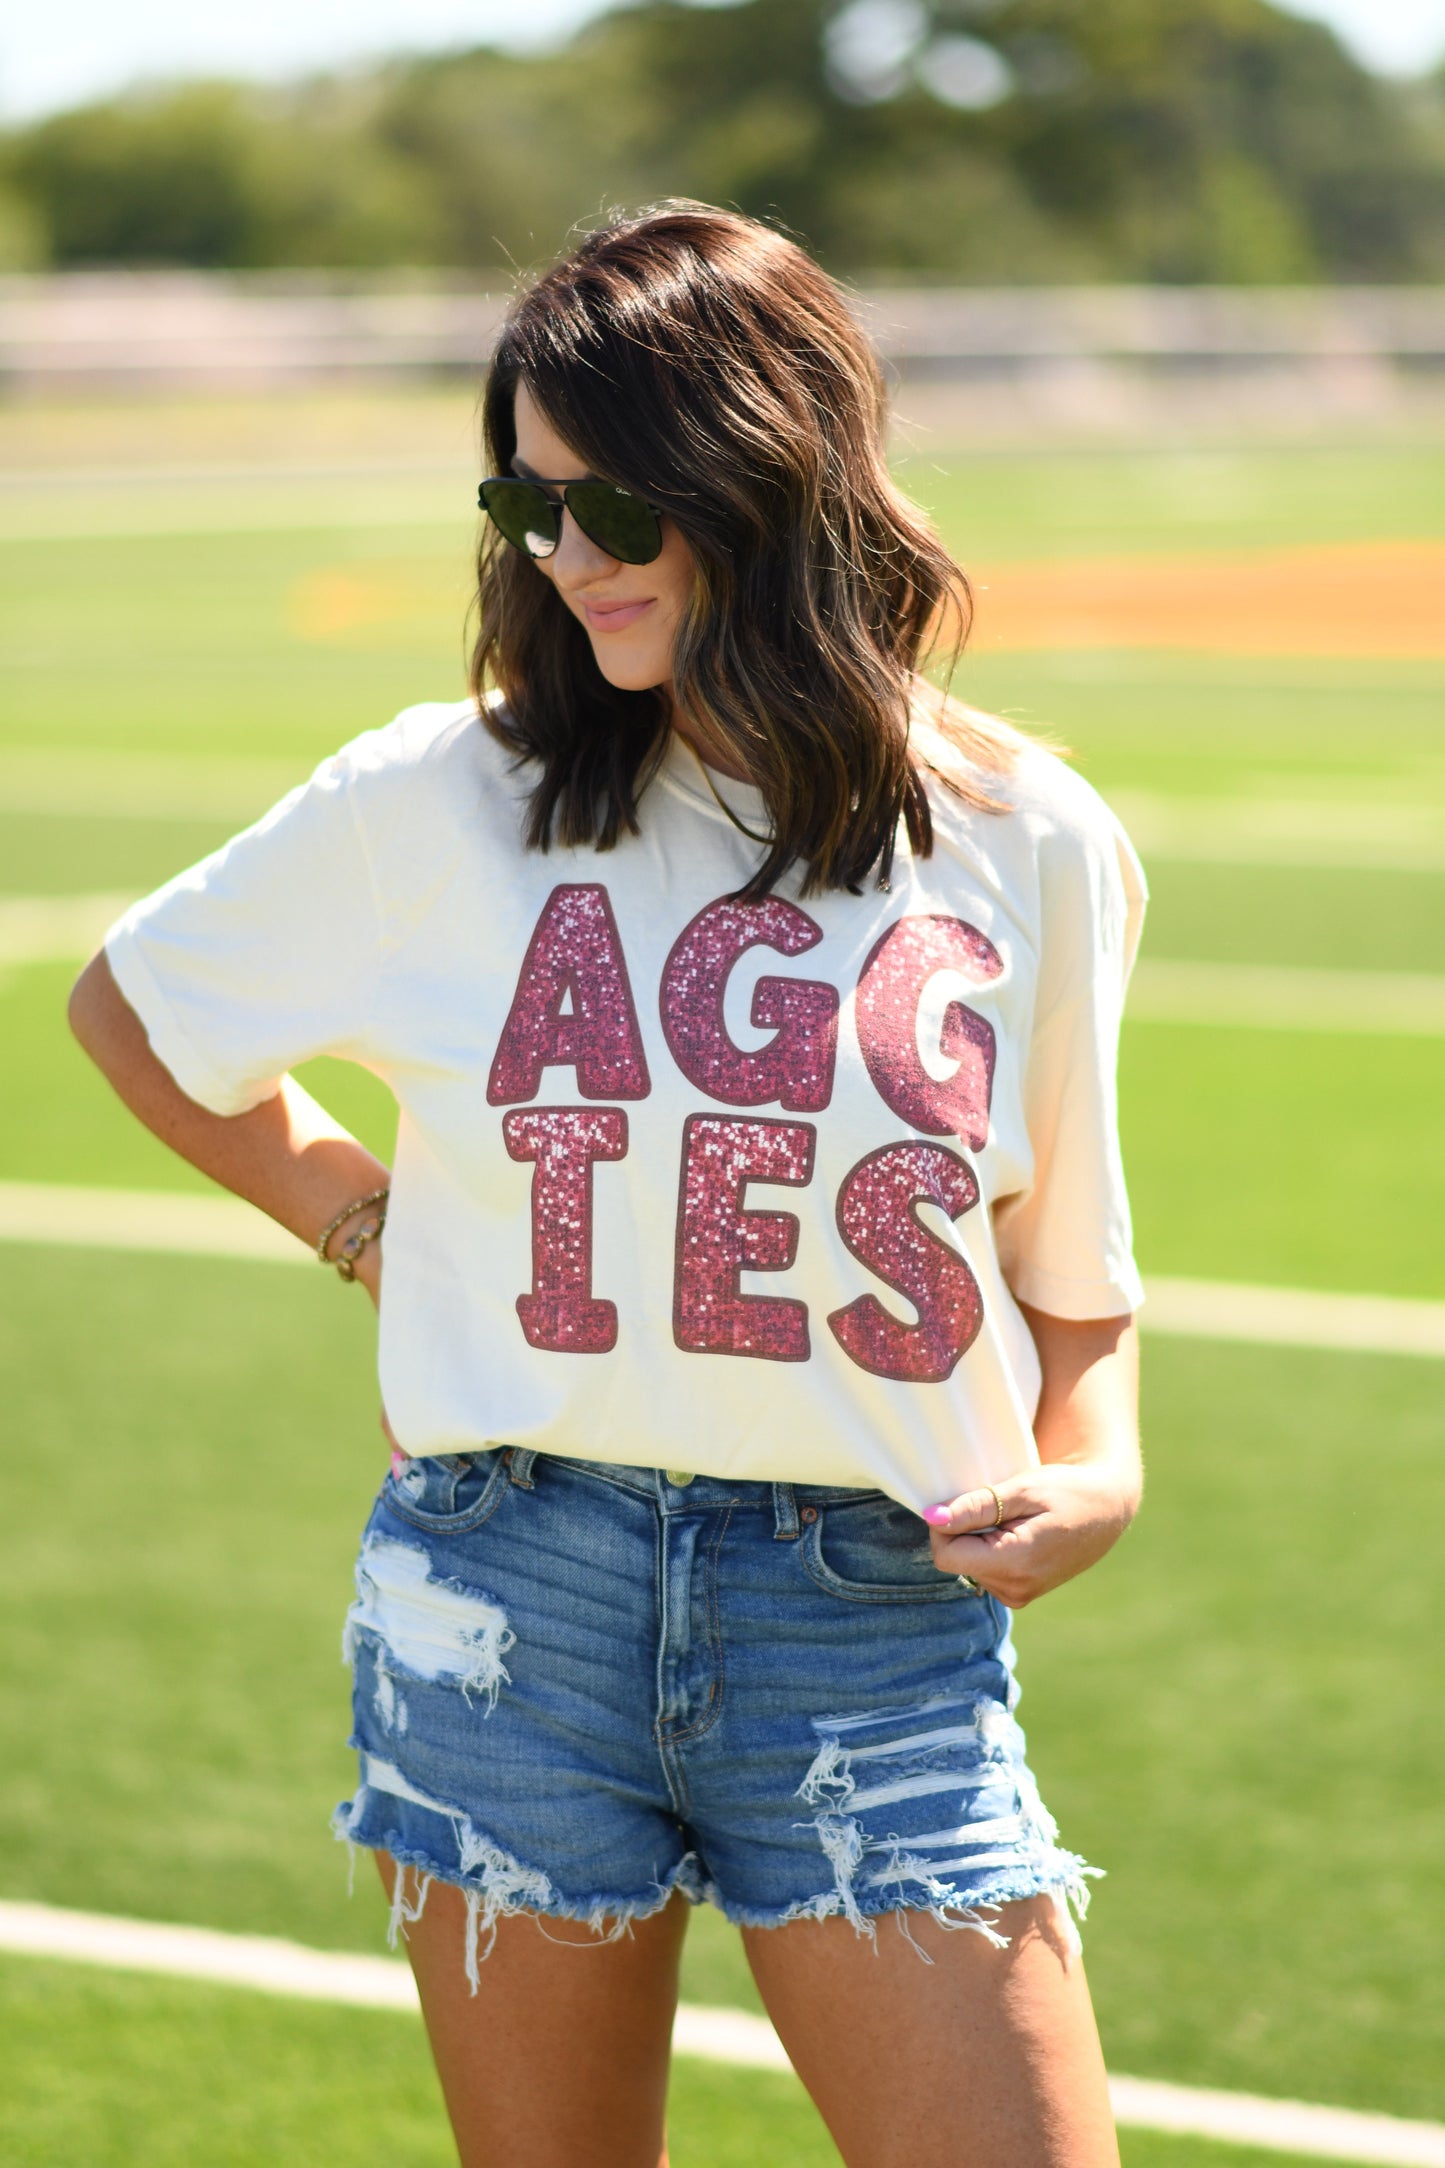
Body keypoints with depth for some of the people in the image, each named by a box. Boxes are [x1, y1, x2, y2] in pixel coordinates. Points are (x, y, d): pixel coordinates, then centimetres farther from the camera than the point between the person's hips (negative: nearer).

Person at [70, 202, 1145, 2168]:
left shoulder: (1025, 845, 2)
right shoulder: (438, 806, 0)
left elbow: (1070, 1266, 12)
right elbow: (132, 1011, 17)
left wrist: (1092, 1475, -6)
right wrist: (369, 1227, 10)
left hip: (879, 1615, 0)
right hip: (508, 1596, 0)